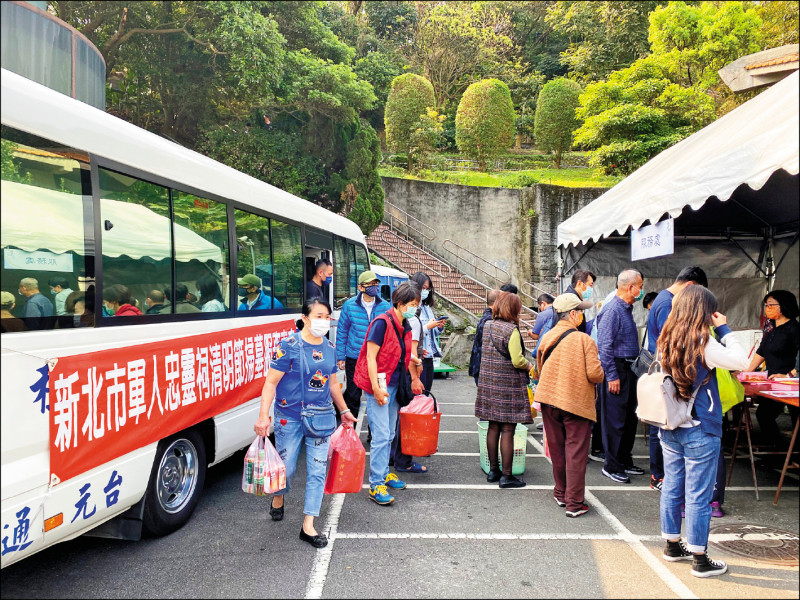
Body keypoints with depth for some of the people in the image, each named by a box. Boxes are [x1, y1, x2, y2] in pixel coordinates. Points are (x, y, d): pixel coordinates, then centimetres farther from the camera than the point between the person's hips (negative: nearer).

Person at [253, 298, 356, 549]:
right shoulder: (289, 345, -12)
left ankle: (308, 526, 15)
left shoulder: (329, 347, 5)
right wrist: (263, 415, -20)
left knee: (317, 471, 4)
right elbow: (271, 382, -13)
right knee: (286, 467, 9)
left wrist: (344, 410, 22)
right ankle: (278, 498, 43)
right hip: (290, 418, -4)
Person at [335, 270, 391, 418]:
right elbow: (341, 332, 3)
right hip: (354, 358, -1)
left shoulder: (385, 307, -1)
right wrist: (340, 357, 1)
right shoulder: (350, 305, -4)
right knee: (352, 396, 5)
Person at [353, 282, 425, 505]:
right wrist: (376, 389, -21)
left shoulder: (405, 326, 10)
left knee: (389, 434, 16)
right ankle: (376, 485, -2)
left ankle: (384, 473, 30)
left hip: (394, 386, 9)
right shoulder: (382, 323, -16)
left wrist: (414, 378, 22)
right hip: (379, 387, -9)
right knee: (381, 436, -8)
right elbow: (370, 357, -18)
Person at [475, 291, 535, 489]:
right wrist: (529, 366, 2)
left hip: (489, 383, 7)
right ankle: (506, 475, 7)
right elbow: (517, 361, -19)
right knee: (508, 430, 0)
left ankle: (493, 470, 24)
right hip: (509, 386, -7)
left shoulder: (487, 325, 6)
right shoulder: (512, 330, -16)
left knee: (493, 427, 14)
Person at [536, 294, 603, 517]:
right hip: (577, 402, -5)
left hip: (549, 399, 5)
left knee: (557, 450, 17)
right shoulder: (584, 340, -14)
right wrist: (601, 373, 6)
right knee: (575, 453, 3)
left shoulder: (546, 338, 2)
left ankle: (561, 493, 31)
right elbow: (594, 374, -16)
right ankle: (574, 503, 7)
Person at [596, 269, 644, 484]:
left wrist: (634, 368, 19)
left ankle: (625, 461, 27)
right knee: (615, 421, -3)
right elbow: (604, 346, -19)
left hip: (628, 369, 10)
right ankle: (612, 466, 7)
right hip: (616, 370, -10)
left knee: (630, 419, 15)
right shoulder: (612, 309, -15)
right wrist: (612, 376, -20)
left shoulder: (626, 309, 15)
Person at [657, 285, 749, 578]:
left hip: (670, 428, 7)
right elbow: (741, 361, -13)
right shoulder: (702, 342, -17)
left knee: (672, 488, 16)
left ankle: (672, 546, 30)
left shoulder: (667, 339, 2)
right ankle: (699, 559, 15)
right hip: (700, 432, -7)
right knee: (698, 496, 4)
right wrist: (724, 329, -5)